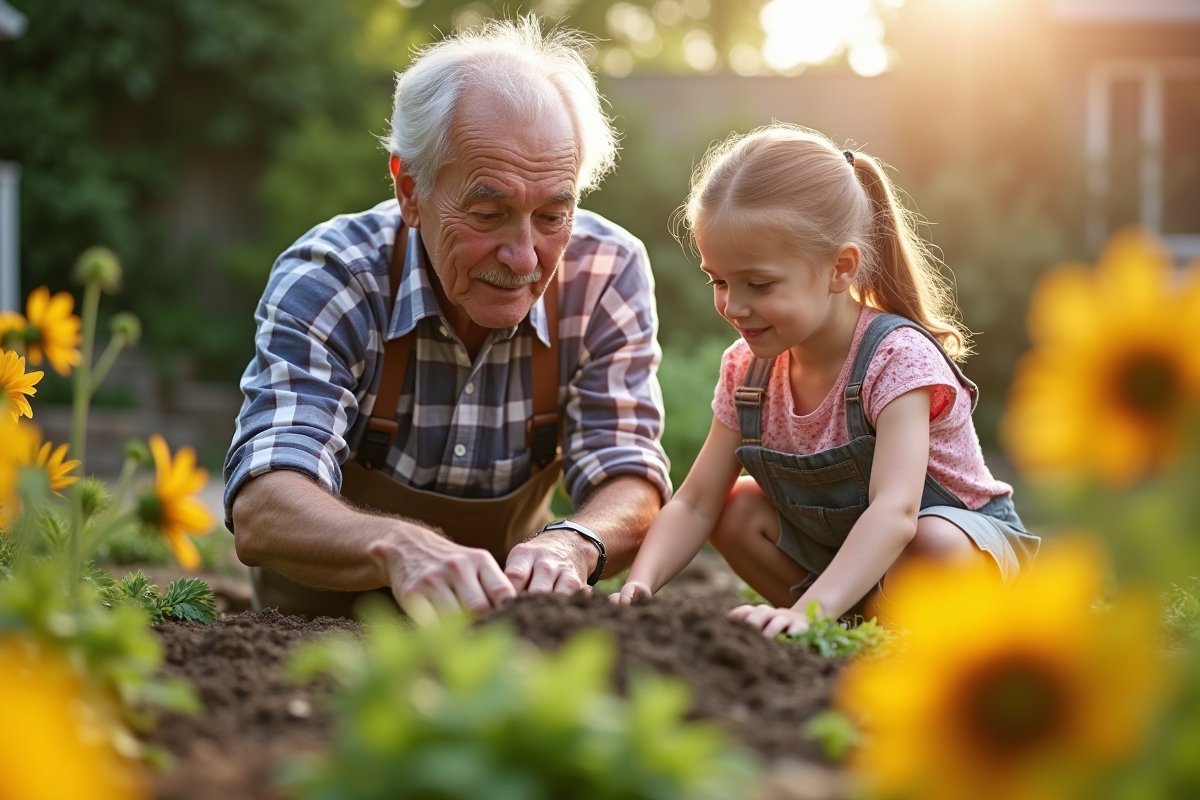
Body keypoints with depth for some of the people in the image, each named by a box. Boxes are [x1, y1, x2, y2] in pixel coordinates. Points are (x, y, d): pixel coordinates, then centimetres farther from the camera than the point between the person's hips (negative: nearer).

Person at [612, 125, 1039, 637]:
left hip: (971, 540, -6)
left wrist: (810, 609, -58)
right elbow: (695, 503, -9)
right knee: (737, 509, -14)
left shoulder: (896, 358, -29)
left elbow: (894, 512, -42)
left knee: (933, 546, -38)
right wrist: (640, 584, -30)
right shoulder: (748, 371, -8)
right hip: (834, 547, 6)